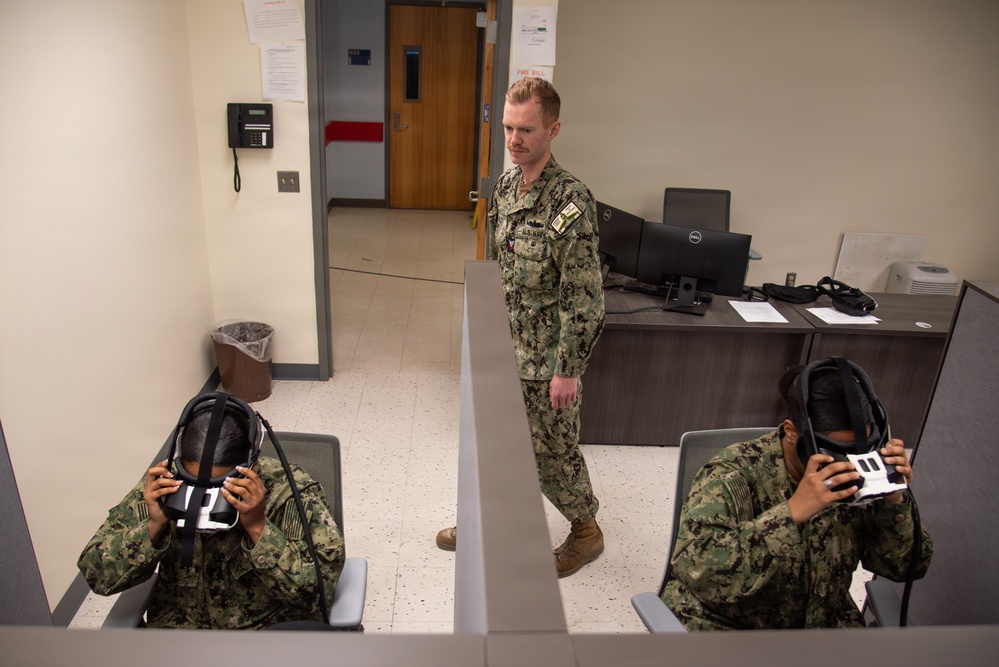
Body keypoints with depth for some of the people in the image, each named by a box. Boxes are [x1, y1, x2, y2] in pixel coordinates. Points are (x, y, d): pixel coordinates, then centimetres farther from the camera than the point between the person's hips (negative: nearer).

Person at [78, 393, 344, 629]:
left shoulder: (291, 490, -18)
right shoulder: (161, 487, -11)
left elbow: (320, 585, -23)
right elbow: (97, 575, -7)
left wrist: (258, 527, -34)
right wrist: (153, 527, -24)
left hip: (276, 624, -1)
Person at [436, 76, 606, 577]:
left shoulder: (571, 203, -22)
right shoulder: (505, 184, 3)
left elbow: (585, 298, -21)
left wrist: (567, 369, -19)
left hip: (545, 355, -7)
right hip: (504, 343, 7)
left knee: (551, 449, 9)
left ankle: (586, 531, 33)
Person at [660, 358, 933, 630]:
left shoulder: (858, 478, -8)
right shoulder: (734, 475, -23)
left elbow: (905, 566, 0)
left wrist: (895, 503, -18)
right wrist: (793, 511, -41)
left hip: (820, 621, 5)